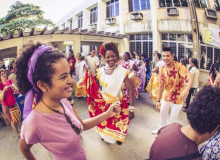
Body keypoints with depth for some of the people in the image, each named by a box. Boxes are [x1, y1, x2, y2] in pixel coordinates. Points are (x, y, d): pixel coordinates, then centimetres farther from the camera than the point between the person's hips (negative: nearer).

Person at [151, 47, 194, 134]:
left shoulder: (179, 66, -25)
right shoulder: (162, 69, -8)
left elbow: (190, 77, -40)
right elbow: (161, 85, -2)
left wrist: (186, 89, -59)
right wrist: (158, 100, 0)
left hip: (178, 98, -5)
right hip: (166, 97, 5)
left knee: (172, 119, 12)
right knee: (162, 114, 24)